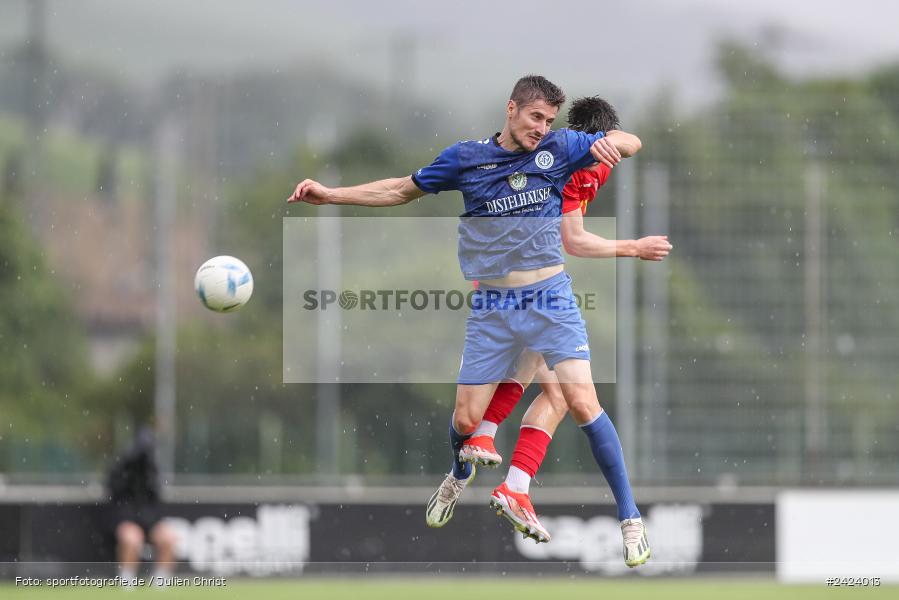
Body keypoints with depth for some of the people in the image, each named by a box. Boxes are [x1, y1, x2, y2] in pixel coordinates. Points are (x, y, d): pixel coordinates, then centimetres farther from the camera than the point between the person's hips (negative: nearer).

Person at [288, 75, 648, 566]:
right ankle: (459, 475, 42)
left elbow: (629, 141, 1)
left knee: (583, 403, -17)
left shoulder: (559, 148, 0)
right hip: (491, 310, 1)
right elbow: (401, 190, 13)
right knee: (466, 419, 4)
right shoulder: (466, 157, 2)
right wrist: (330, 194, 8)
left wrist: (609, 142, -23)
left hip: (551, 301, -1)